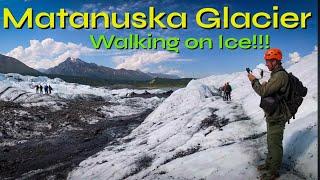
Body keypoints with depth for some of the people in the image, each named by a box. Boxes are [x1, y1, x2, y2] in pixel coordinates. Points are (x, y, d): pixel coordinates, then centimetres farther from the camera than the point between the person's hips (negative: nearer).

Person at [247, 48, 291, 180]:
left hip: (277, 117, -10)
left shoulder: (280, 75, -22)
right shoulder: (276, 74, 11)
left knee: (275, 144, 2)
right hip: (272, 115, 10)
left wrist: (254, 80, -13)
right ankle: (269, 164, 38)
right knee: (271, 142, 22)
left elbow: (263, 91, -27)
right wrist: (264, 85, 3)